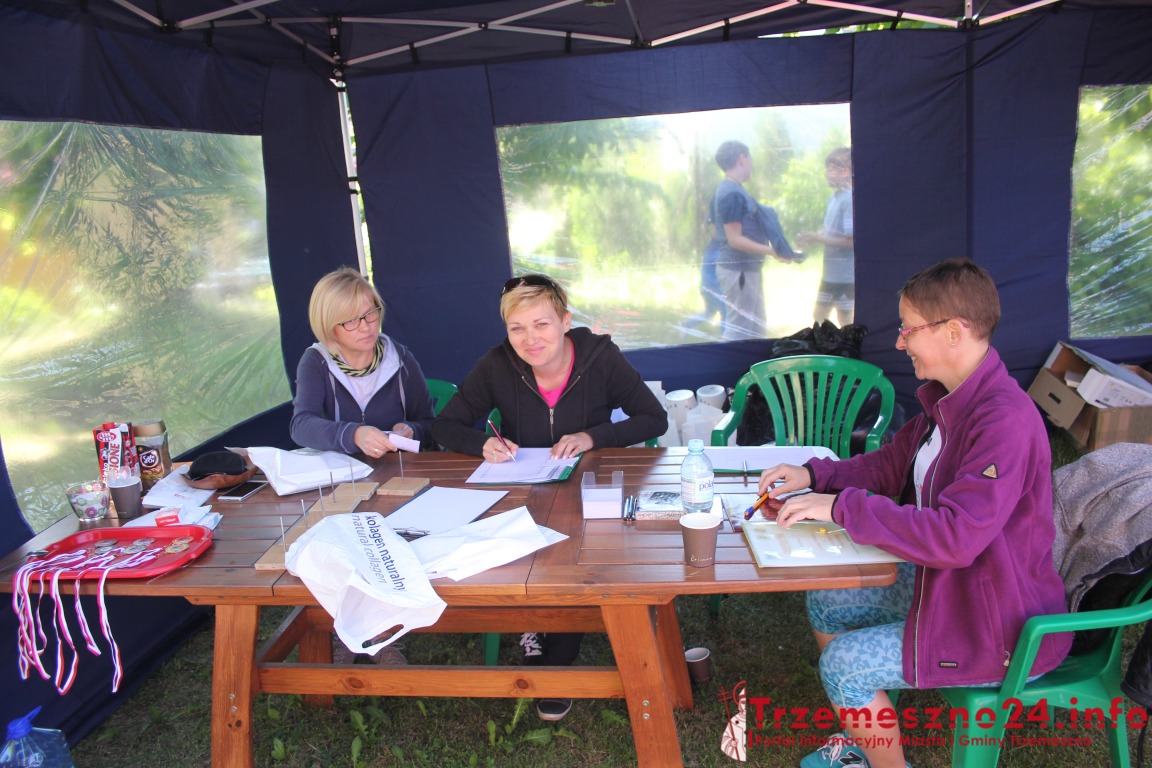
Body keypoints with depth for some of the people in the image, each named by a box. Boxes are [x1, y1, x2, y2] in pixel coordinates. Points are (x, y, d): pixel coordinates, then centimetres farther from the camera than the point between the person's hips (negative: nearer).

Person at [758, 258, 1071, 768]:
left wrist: (841, 507, -31)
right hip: (945, 582, 10)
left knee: (843, 665, -13)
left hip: (1000, 624, -10)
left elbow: (955, 537, -37)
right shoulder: (949, 400, 2)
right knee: (824, 604, 11)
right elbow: (891, 464, 12)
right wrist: (814, 474, -3)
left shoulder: (1005, 420, -30)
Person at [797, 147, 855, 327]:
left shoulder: (849, 200, -19)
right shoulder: (835, 197, 7)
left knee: (846, 322, 4)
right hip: (830, 271, 9)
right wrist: (813, 237, -2)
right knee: (819, 315, 16)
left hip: (846, 273, -9)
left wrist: (818, 238, -18)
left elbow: (850, 240, -21)